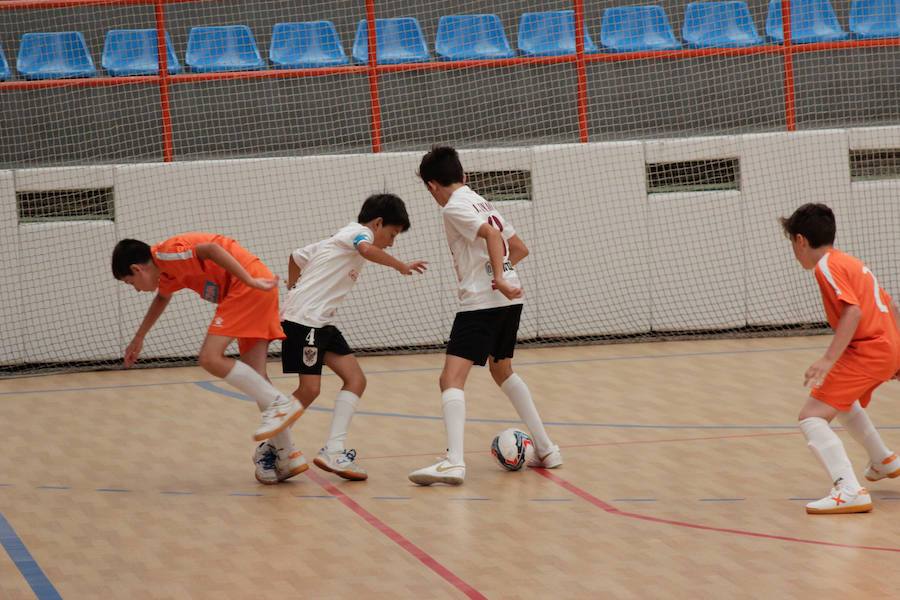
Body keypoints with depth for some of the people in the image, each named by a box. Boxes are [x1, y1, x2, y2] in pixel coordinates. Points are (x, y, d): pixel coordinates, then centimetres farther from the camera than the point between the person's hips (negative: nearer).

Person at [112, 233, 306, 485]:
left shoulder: (166, 252, -9)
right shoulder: (167, 273, 21)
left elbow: (211, 249, -23)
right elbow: (162, 298, 44)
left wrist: (251, 281, -25)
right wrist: (139, 338, 52)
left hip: (247, 287, -10)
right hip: (258, 294, 10)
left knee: (210, 358, -14)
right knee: (254, 378, 6)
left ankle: (280, 404, -17)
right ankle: (288, 456, 3)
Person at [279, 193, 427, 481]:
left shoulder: (339, 239, 24)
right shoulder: (359, 232, -5)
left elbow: (296, 257, 32)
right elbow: (366, 250, -30)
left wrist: (294, 293, 35)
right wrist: (402, 266, -28)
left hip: (322, 324, 10)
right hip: (304, 320, -10)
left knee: (355, 380, -1)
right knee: (310, 389, -13)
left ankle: (333, 451, -7)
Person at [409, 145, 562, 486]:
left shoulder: (455, 207, -6)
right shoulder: (483, 204, 20)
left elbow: (491, 234, -22)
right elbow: (519, 248, 27)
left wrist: (498, 278, -25)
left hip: (481, 302, -9)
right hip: (509, 299, 9)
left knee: (452, 379, -15)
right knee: (502, 371, 28)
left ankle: (454, 461, -32)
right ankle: (545, 449, 31)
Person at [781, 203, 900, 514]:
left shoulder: (827, 266, -10)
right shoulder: (850, 262, 19)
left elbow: (853, 312, -23)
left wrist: (828, 360, -30)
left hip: (868, 351, -10)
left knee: (812, 416, -17)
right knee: (843, 401, 37)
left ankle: (850, 491, -33)